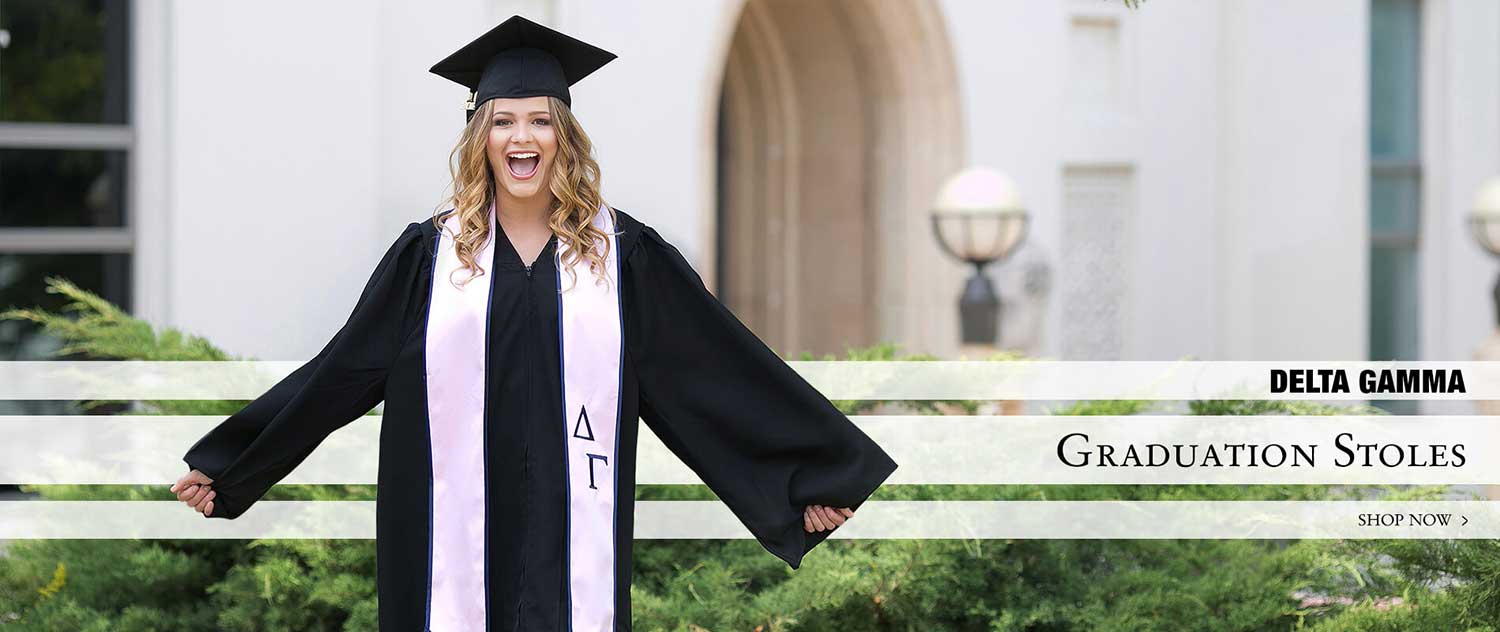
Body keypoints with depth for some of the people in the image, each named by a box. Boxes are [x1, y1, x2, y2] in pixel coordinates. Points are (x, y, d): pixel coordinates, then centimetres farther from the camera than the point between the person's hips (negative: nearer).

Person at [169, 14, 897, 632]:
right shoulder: (429, 253, 4)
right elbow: (338, 372, 8)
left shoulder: (624, 254, 3)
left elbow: (725, 367, 4)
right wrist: (227, 464, 7)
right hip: (455, 545, 0)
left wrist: (824, 471, 2)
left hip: (570, 539, 0)